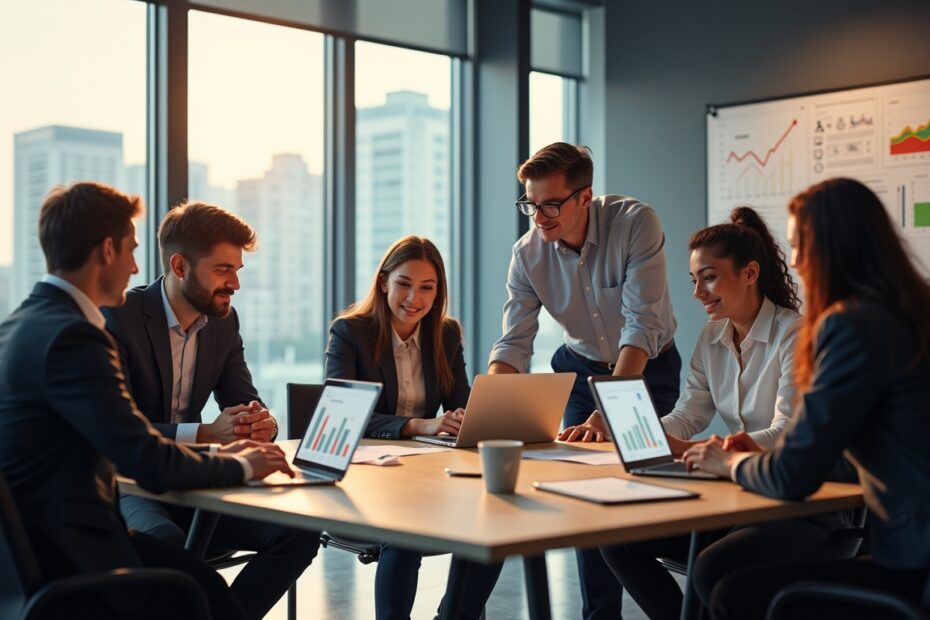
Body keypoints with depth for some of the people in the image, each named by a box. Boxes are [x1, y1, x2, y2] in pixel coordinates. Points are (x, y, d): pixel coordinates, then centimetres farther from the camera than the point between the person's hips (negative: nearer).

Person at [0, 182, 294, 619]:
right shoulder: (73, 336, -19)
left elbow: (122, 445, 15)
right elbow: (152, 465, -20)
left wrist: (213, 455, 10)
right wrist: (239, 466, -3)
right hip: (63, 554, -9)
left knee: (202, 576, 5)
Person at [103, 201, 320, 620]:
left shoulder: (224, 320, 7)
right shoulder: (117, 318, -14)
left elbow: (245, 401, 8)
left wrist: (262, 424, -18)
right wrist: (205, 435, -32)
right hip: (123, 485, -6)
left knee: (299, 531, -13)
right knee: (168, 543, -38)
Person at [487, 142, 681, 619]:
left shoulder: (636, 223, -28)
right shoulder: (528, 253, -16)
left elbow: (642, 327, -32)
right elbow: (514, 344, -17)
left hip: (648, 366, -3)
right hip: (581, 367, 3)